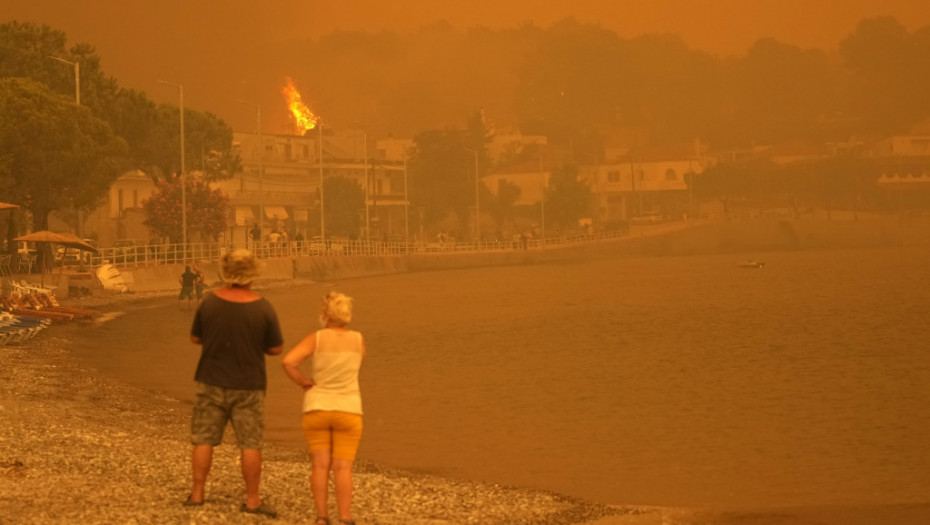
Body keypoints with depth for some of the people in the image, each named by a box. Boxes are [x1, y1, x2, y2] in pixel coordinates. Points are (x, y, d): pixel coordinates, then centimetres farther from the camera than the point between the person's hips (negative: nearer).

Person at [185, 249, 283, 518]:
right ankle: (252, 500, 9)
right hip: (248, 385, -2)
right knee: (250, 443, 6)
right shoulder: (263, 308, -14)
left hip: (212, 382, 2)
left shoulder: (210, 301, -9)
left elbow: (195, 337, 3)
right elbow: (276, 348, -6)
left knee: (203, 439, 12)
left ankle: (197, 493, 16)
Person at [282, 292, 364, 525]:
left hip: (317, 409, 0)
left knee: (320, 465, 5)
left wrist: (303, 382, -3)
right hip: (348, 411, 0)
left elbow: (288, 361, -18)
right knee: (343, 469, -1)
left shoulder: (316, 339, -7)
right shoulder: (358, 340, 0)